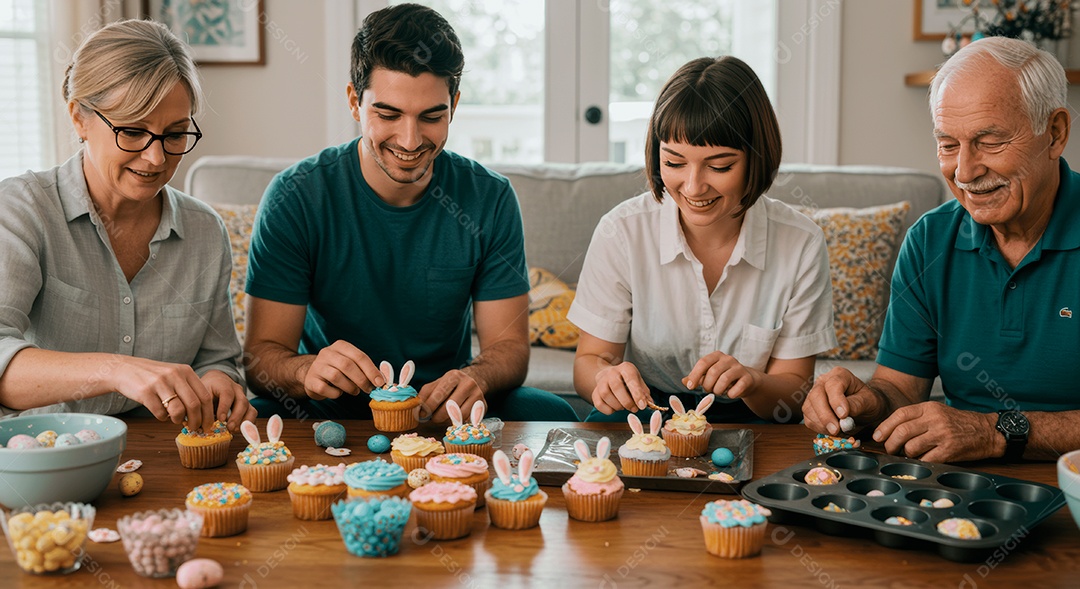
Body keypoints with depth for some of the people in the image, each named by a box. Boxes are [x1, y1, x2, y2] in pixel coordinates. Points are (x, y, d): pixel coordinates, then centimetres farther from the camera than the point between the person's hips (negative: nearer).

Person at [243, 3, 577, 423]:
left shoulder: (489, 199, -5)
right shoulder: (295, 198, -11)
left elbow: (509, 345, -4)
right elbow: (262, 354, -12)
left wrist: (475, 378, -29)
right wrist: (307, 372, -37)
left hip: (444, 412, 3)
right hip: (333, 415, -2)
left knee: (551, 415, -24)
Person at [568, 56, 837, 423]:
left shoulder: (801, 244, -12)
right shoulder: (621, 232, -12)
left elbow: (794, 390, -6)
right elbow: (589, 361, -5)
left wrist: (752, 381, -29)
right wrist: (605, 377, -29)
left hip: (749, 417, 2)